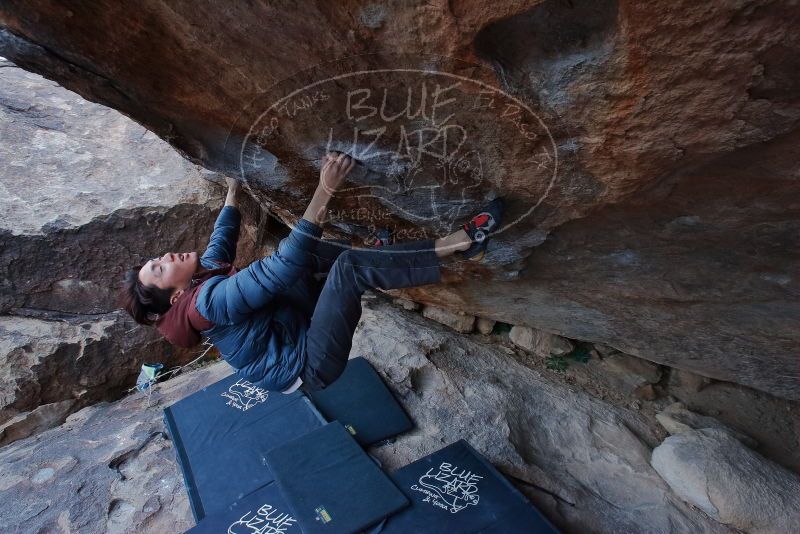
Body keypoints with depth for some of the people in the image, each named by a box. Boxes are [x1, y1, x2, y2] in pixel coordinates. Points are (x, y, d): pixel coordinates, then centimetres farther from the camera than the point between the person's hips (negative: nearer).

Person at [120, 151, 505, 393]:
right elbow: (278, 269, -36)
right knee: (349, 265, -29)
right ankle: (460, 242, -25)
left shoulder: (205, 273, 4)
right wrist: (325, 190, -41)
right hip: (310, 363, -10)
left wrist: (233, 186, 27)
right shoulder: (210, 300, -24)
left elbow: (223, 236, 22)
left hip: (296, 326, 10)